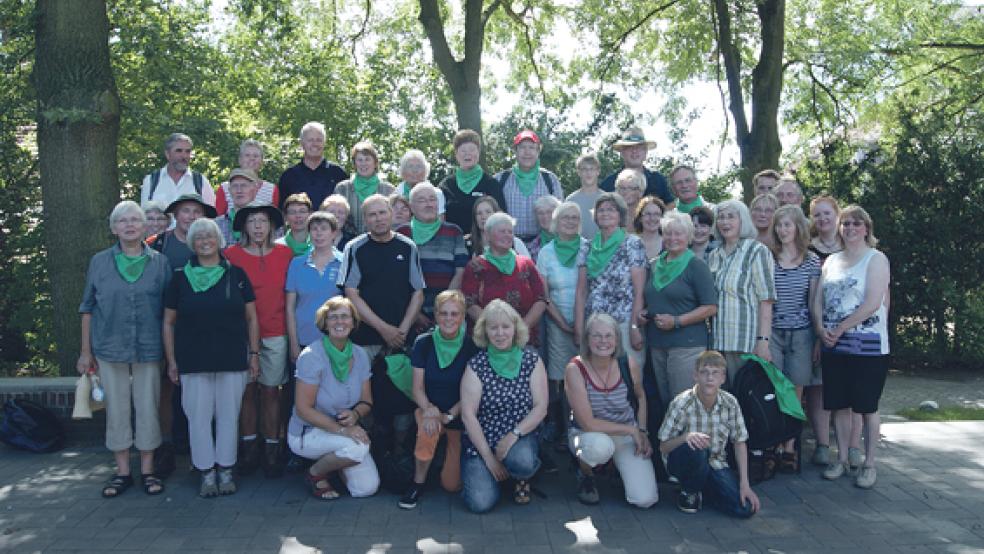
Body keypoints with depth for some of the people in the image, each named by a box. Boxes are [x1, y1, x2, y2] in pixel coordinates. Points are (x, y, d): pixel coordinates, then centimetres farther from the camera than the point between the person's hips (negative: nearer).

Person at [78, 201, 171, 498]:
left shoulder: (160, 263, 3)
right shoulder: (99, 262, 4)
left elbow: (170, 309, 5)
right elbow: (88, 308, 7)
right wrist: (85, 352, 4)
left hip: (148, 349, 0)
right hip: (109, 348, 1)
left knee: (148, 408, 4)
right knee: (116, 409, 7)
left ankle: (147, 470, 17)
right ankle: (122, 471, 18)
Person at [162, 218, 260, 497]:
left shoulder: (236, 274, 5)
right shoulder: (181, 277, 5)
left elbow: (251, 318, 8)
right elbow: (168, 322, 8)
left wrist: (254, 354, 3)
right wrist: (171, 360, 3)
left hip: (233, 359, 0)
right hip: (193, 361, 0)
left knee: (228, 416, 5)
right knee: (199, 417, 3)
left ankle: (226, 471, 17)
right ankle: (207, 473, 14)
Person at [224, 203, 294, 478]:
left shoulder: (285, 254, 4)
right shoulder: (231, 255, 0)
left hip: (275, 334, 1)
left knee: (271, 391, 4)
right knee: (247, 390, 4)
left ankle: (272, 450, 12)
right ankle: (249, 448, 16)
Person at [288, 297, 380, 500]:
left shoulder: (360, 355, -1)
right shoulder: (311, 356, -18)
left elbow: (367, 401, 4)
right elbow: (303, 408, -20)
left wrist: (355, 414, -20)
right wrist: (341, 429, -28)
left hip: (346, 431, 6)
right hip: (308, 433, -5)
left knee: (367, 488, -10)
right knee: (358, 446, -32)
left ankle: (332, 461, 20)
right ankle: (315, 473, -3)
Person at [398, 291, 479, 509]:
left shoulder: (472, 346, -11)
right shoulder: (424, 343, -6)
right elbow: (418, 388, -8)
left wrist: (449, 416, -22)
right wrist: (429, 409, -27)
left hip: (460, 418, 0)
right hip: (430, 410, 1)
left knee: (451, 485, -2)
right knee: (428, 428, -36)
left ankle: (452, 452, 32)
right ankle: (418, 482, -11)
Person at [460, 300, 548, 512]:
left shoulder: (531, 360, -1)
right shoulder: (476, 365, -6)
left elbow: (541, 406, -5)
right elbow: (468, 415, -9)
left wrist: (513, 435, -18)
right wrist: (488, 457, -12)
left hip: (520, 437, 0)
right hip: (481, 439, 0)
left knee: (521, 461, -35)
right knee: (480, 502, -17)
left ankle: (522, 478, 4)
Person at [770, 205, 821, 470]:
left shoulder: (812, 261, 5)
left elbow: (814, 302, 7)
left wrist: (819, 337, 5)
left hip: (800, 333, 0)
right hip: (772, 332, 0)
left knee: (795, 392, 2)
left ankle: (790, 449, 10)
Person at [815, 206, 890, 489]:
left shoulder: (876, 259, -4)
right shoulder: (831, 261, 13)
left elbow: (872, 303, -14)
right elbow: (818, 299, 10)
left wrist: (840, 329, -14)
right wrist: (821, 328, -7)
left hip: (867, 345, -5)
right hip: (833, 346, 5)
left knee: (867, 406, 2)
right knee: (839, 404, 10)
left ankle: (869, 464, 13)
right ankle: (841, 459, 21)